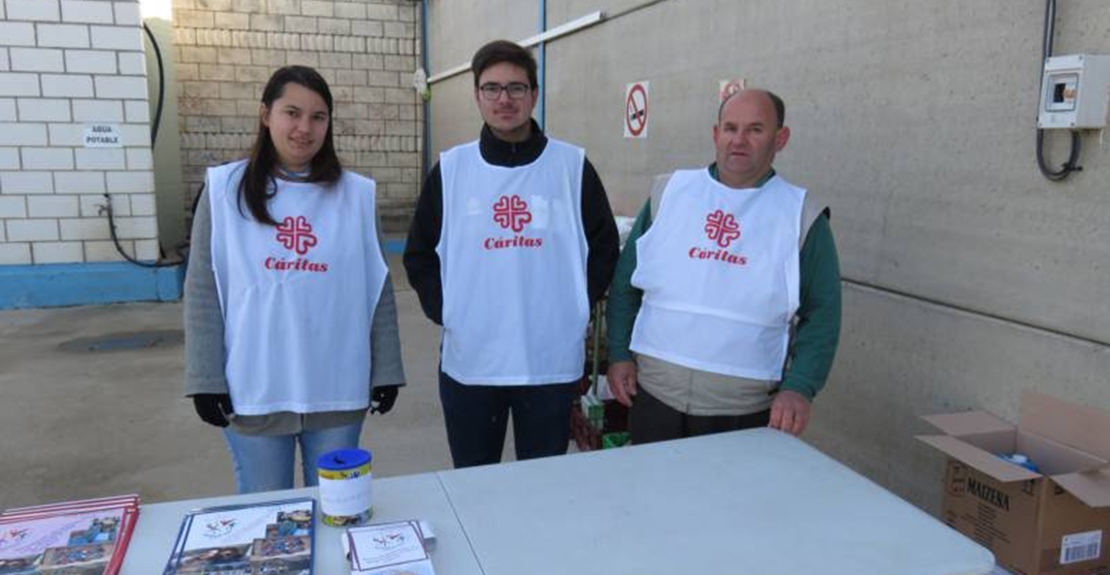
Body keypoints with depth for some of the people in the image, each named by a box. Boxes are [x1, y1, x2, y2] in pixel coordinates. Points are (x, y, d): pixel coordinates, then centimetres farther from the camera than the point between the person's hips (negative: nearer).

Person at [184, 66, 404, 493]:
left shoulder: (356, 194, 2)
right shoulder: (225, 189, -1)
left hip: (338, 391, 1)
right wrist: (205, 378, -4)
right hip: (254, 392, -1)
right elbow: (203, 291, 0)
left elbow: (377, 290, 4)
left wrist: (386, 371, 3)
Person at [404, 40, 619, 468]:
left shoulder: (573, 165, 1)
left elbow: (604, 249, 7)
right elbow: (419, 255, 9)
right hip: (468, 361, 1)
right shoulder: (450, 168, 3)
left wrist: (576, 306, -2)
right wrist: (443, 311, -2)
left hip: (553, 361, -1)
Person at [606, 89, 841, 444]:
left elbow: (821, 314, 0)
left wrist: (799, 387, -11)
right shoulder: (669, 192, 4)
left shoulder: (801, 215, 1)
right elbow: (625, 284, 8)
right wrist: (619, 354, 2)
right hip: (654, 398, 2)